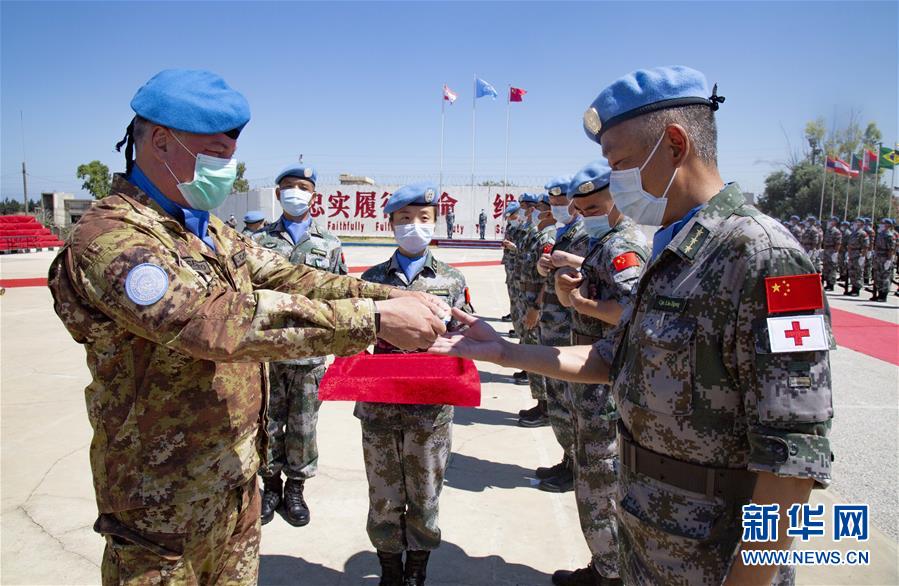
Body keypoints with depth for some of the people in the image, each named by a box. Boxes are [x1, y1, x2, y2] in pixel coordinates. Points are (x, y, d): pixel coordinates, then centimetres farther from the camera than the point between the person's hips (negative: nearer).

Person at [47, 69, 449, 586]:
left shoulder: (209, 230, 7)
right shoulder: (109, 241, -24)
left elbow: (289, 279, 1)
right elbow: (222, 321, -36)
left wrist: (393, 296, -13)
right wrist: (374, 319, -36)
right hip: (167, 499, -8)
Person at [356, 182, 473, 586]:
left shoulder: (452, 281, 3)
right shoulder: (372, 278, 4)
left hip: (431, 411, 0)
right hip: (379, 407, 1)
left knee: (424, 498, 12)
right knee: (384, 498, 13)